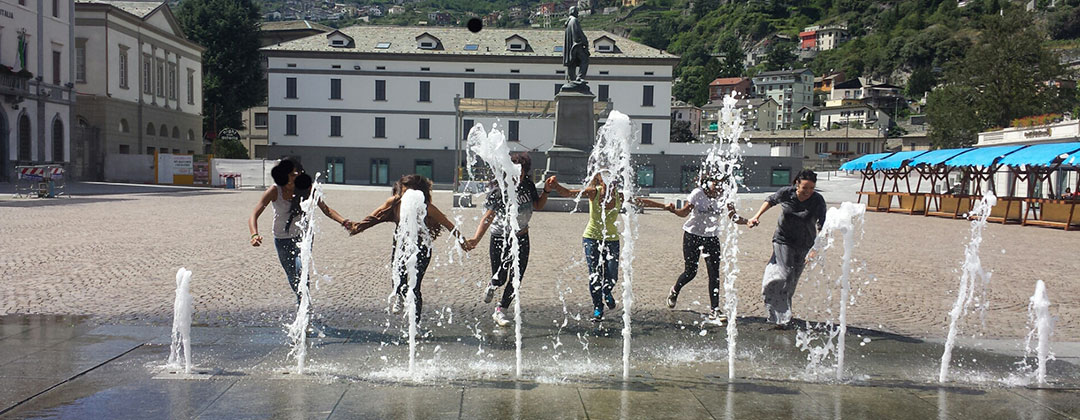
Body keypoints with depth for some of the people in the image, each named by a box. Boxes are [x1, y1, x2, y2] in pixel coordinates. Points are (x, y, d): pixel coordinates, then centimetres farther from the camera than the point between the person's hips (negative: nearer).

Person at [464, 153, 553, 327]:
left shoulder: (528, 186, -5)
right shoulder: (499, 191, -22)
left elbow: (538, 205, 13)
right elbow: (488, 217, -31)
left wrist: (546, 191, -5)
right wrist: (476, 239, -43)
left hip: (521, 238, 4)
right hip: (500, 239, -4)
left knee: (516, 278, 3)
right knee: (499, 278, 3)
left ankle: (500, 311, 21)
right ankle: (491, 287, 41)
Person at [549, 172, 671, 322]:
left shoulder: (619, 197, -11)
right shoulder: (593, 192, -17)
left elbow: (642, 202, 0)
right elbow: (569, 193, -28)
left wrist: (664, 206, 4)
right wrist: (555, 186, -47)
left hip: (611, 239, 2)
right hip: (592, 238, -1)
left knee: (612, 277, -3)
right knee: (594, 276, -3)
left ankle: (607, 292, 34)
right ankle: (598, 308, 16)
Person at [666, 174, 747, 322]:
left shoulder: (723, 197, -7)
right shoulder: (698, 194, -14)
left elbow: (733, 217, -11)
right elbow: (684, 212, -13)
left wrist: (746, 221, -31)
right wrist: (673, 210, -34)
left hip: (712, 237, 3)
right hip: (692, 235, -2)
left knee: (714, 274, -5)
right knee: (690, 272, 2)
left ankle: (714, 310, 0)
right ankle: (674, 291, 34)